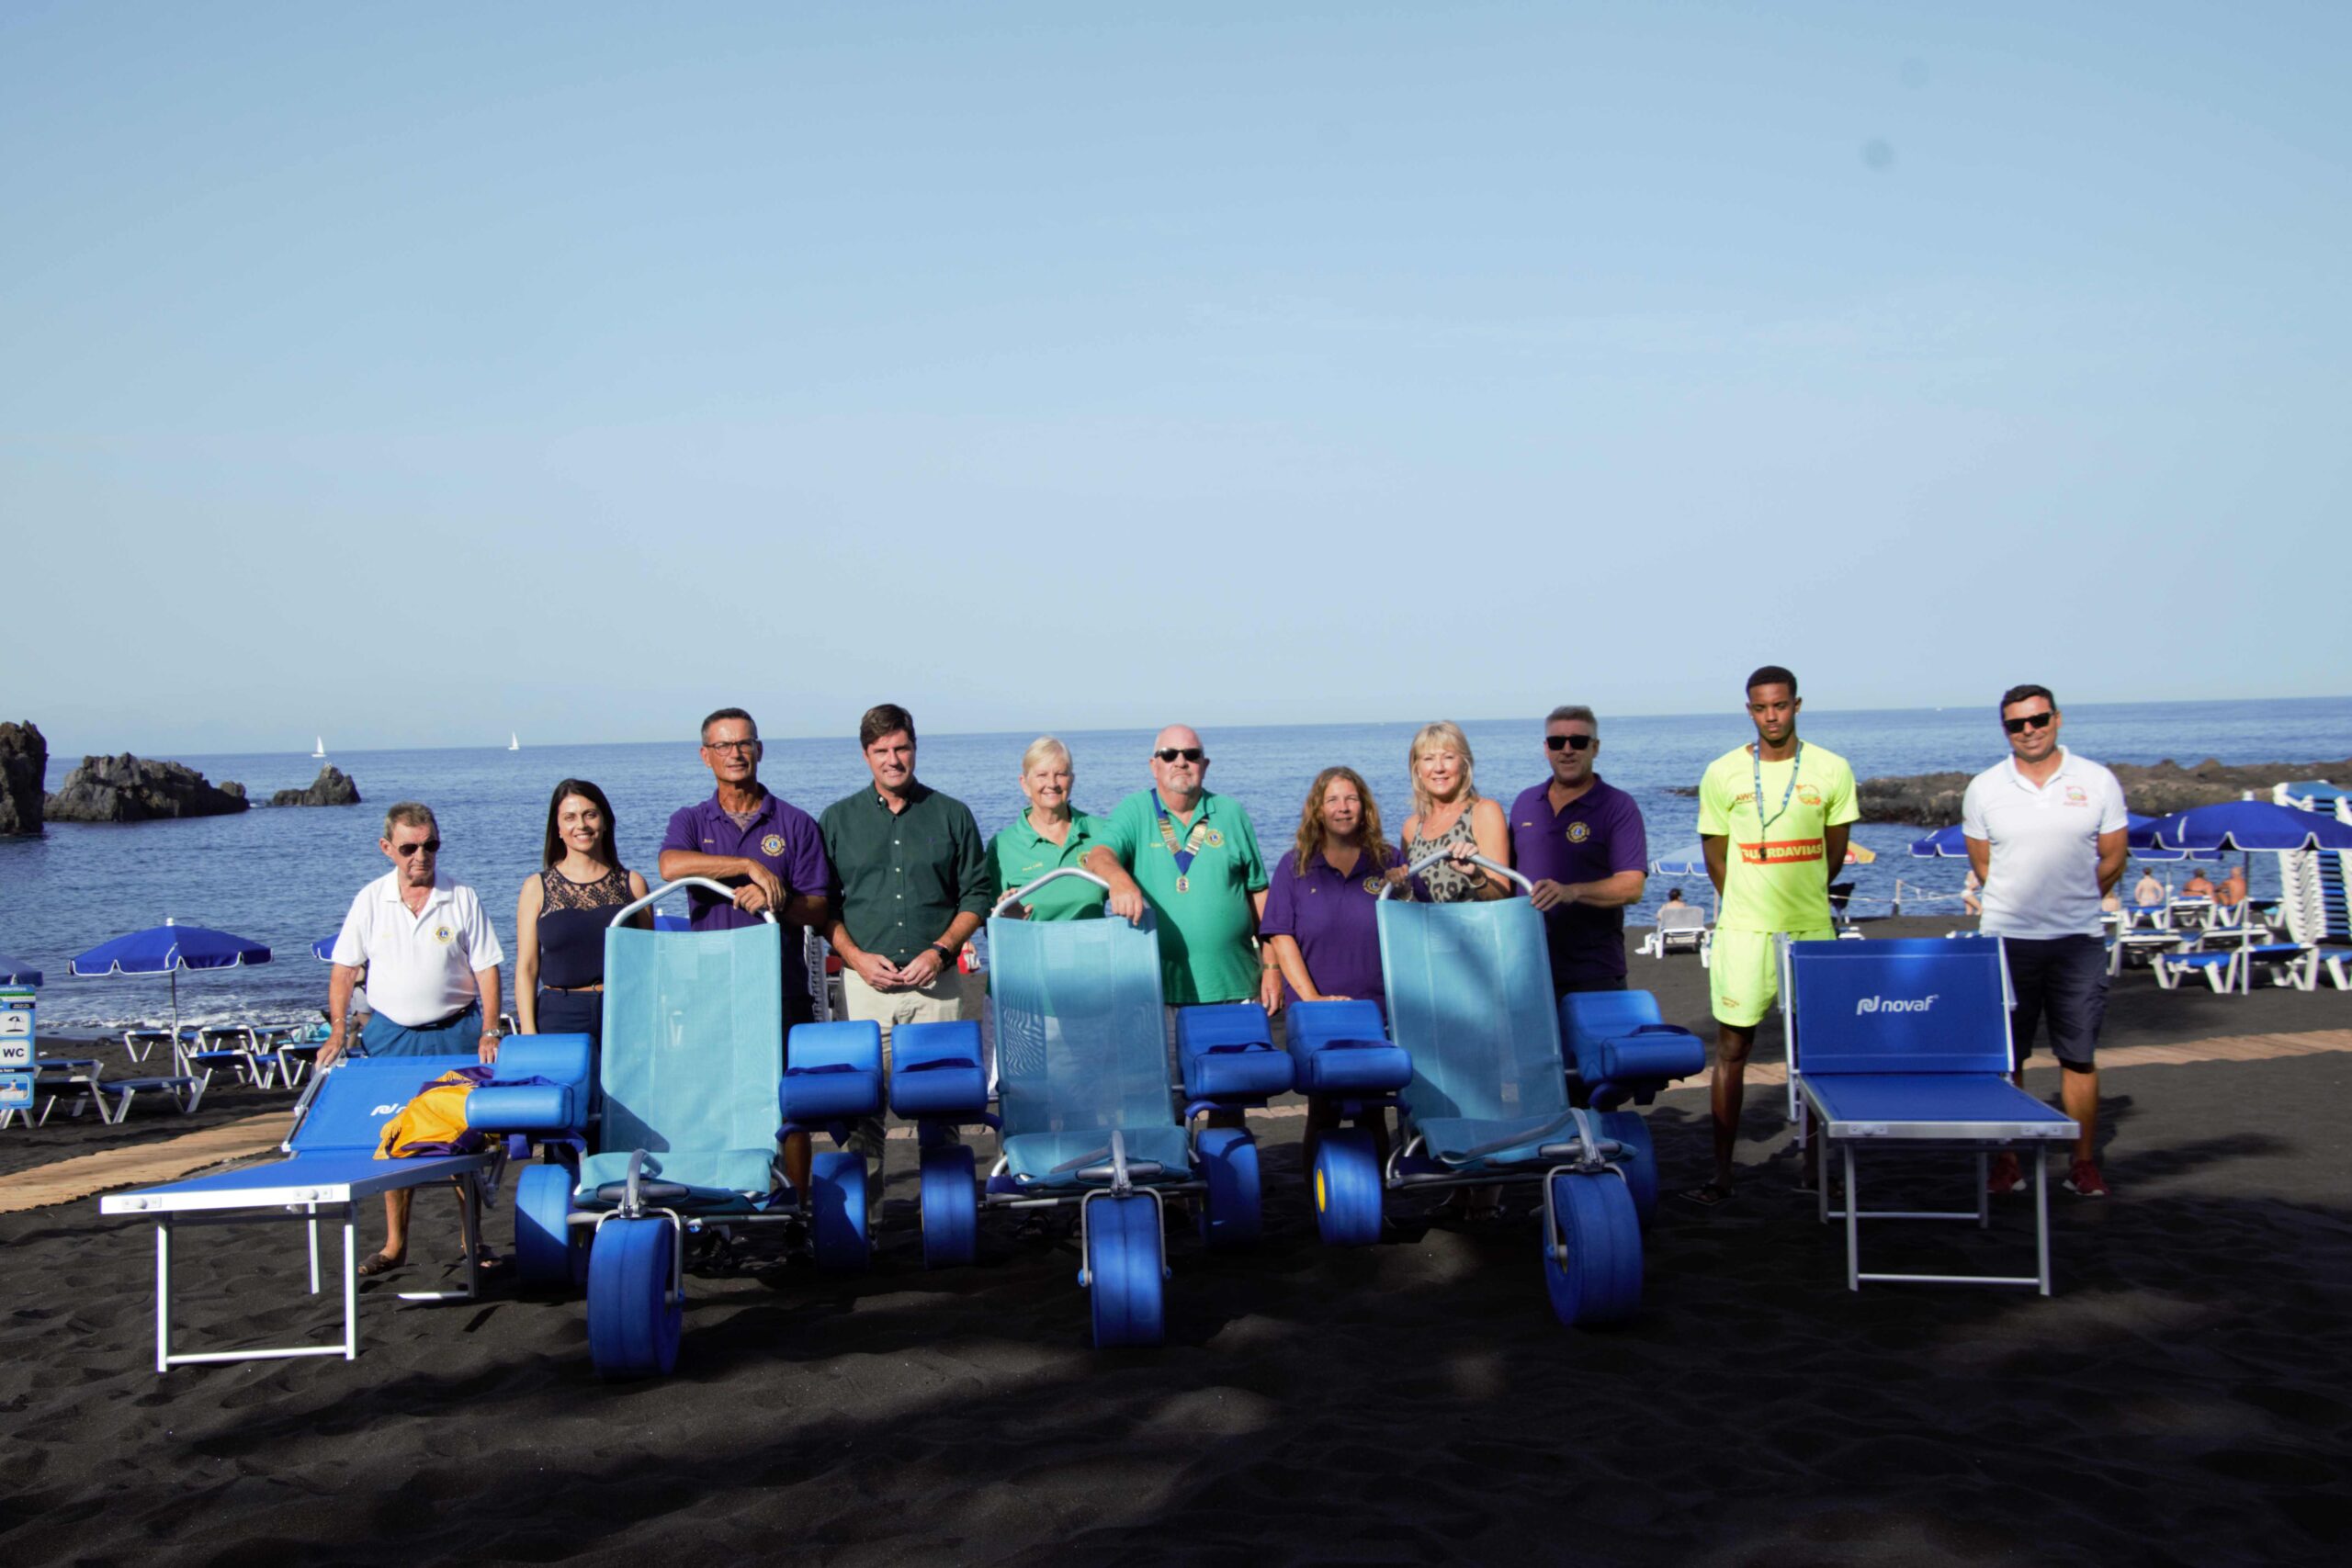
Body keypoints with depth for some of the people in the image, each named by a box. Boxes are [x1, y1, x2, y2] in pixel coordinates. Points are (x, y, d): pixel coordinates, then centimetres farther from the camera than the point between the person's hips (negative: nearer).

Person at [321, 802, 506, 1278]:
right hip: (389, 1034, 2)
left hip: (454, 1032, -1)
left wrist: (489, 1033, -12)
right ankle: (395, 1243, 16)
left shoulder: (462, 899, -3)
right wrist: (338, 1031, -3)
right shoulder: (370, 900, 2)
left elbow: (486, 969, -3)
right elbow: (344, 969, 6)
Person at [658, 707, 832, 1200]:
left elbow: (818, 911, 3)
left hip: (782, 987, -1)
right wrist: (750, 866, -19)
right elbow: (670, 865, -13)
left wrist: (777, 901, -17)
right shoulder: (691, 821, 11)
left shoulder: (795, 824, 8)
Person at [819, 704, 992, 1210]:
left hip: (939, 982, 0)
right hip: (865, 982, 0)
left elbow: (977, 896, 7)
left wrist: (940, 950, -6)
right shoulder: (837, 819, 9)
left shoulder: (952, 815, 8)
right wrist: (857, 957, -6)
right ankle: (861, 1196, 8)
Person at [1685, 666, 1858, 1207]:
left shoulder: (1832, 771, 1)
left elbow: (1834, 852, 11)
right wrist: (1752, 906, 7)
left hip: (1812, 929, 1)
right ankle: (1721, 1174, 6)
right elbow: (1717, 857, 6)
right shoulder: (1723, 773, 0)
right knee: (1731, 1049, 0)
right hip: (1743, 932, -1)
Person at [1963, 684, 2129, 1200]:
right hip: (2005, 938, 1)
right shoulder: (1984, 788, 4)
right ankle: (2005, 1158, 12)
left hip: (2078, 940, 0)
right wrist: (2023, 902, 8)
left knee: (2079, 1056, 3)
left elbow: (2113, 859, 8)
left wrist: (2071, 902, 9)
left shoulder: (2096, 781, 2)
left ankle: (2083, 1162, 12)